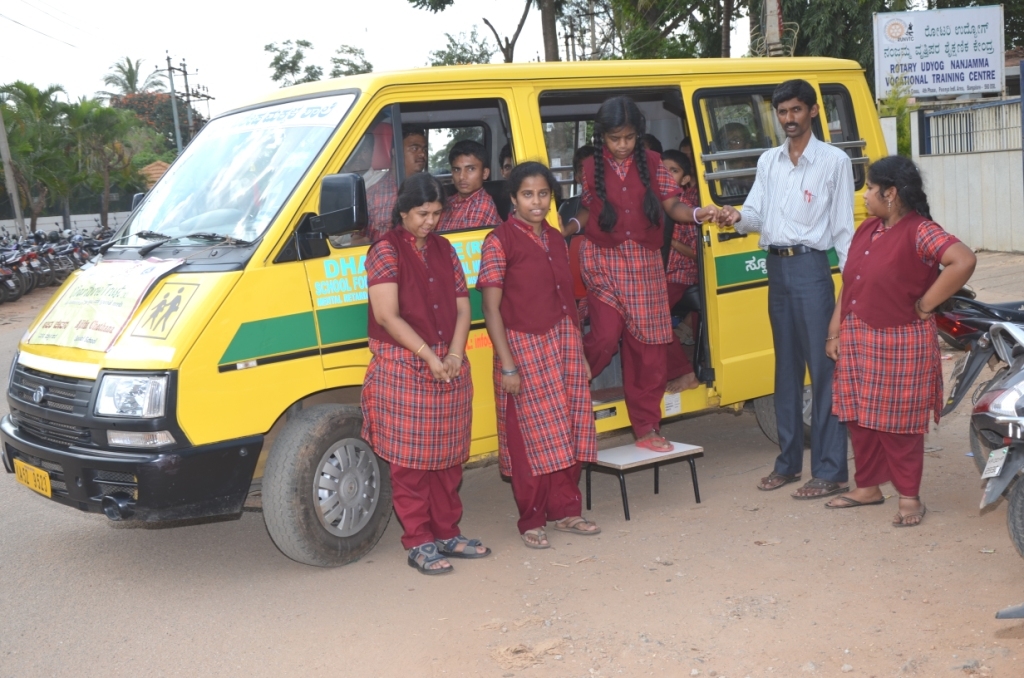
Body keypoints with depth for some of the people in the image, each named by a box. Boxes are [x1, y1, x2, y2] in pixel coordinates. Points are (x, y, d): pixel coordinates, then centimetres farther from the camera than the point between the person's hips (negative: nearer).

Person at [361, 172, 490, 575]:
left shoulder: (444, 250, 13)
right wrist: (428, 357, -17)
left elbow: (462, 309, 10)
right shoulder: (386, 251, -5)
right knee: (410, 459, -1)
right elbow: (388, 317, -13)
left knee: (449, 457, 11)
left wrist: (455, 354, -6)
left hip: (450, 370, 6)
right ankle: (419, 544, 8)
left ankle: (447, 533, 23)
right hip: (403, 370, -6)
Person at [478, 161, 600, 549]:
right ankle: (532, 521, 12)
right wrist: (507, 365, -16)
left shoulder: (556, 240, 13)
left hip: (564, 346, 6)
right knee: (533, 437, 0)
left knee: (569, 432, 10)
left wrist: (580, 354, 14)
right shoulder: (500, 241, -7)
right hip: (525, 346, -6)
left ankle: (565, 510, 23)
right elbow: (491, 308, -10)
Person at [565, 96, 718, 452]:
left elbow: (672, 205, -1)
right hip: (603, 260, -1)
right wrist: (566, 229, -6)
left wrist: (697, 213, -20)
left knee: (647, 349, 5)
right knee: (605, 337, -17)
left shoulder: (652, 163, 1)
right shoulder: (591, 168, 2)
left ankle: (647, 428, 18)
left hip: (644, 262, 2)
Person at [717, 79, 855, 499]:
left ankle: (831, 471, -3)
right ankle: (788, 461, 22)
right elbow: (757, 215, 9)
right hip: (776, 266, 6)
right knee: (786, 367, 12)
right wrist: (737, 219, -14)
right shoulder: (768, 161, 14)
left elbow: (843, 227, -4)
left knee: (824, 368, -7)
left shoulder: (834, 161, -2)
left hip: (811, 267, -6)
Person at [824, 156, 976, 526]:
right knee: (859, 418, 14)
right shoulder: (867, 229, 10)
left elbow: (964, 261, -29)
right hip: (856, 342, 8)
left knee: (898, 425, 1)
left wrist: (926, 304, -21)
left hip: (898, 345, -8)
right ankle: (867, 487, 29)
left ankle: (909, 497, 15)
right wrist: (835, 332, 10)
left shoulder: (920, 232, -15)